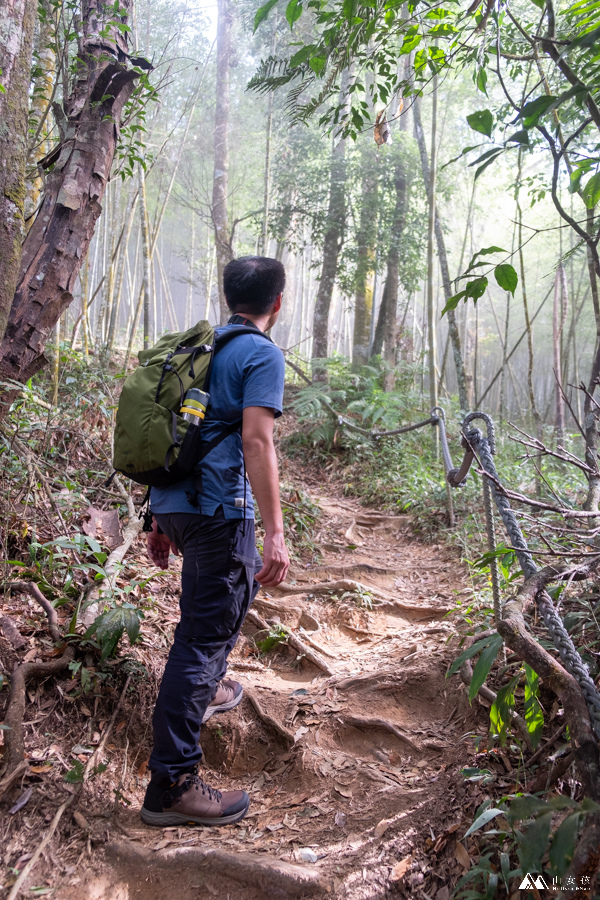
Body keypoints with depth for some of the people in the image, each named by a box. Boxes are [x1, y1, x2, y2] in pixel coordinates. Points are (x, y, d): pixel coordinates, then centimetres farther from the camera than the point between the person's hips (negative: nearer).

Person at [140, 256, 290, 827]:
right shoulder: (261, 354, -7)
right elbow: (255, 442, -19)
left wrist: (162, 519, 23)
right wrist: (275, 534, -20)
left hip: (173, 502, 9)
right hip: (217, 507, -9)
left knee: (241, 582, 30)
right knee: (204, 631, -4)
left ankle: (205, 688, 44)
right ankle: (171, 784, 2)